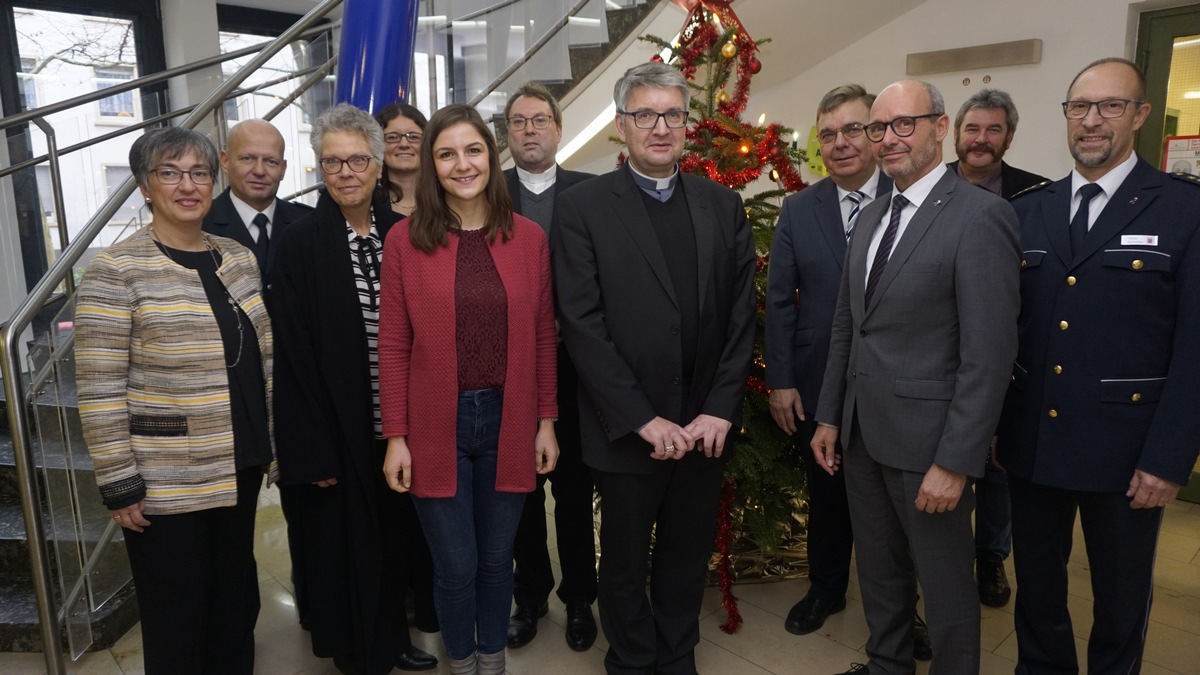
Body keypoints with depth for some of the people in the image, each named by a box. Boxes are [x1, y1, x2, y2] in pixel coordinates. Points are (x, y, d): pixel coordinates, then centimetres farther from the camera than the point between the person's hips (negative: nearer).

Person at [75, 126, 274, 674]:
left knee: (235, 605, 18)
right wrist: (118, 483, -12)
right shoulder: (115, 270, -10)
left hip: (238, 469, 5)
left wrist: (270, 445, 12)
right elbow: (99, 388, -12)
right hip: (163, 483, -5)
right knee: (177, 623, 11)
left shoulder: (239, 260, 6)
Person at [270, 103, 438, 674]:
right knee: (345, 547, 11)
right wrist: (313, 452, -12)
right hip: (339, 432, -4)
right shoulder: (300, 243, -9)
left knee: (394, 540, 18)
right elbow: (294, 355, -10)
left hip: (397, 426, 4)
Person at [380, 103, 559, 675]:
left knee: (497, 558, 16)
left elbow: (543, 338, 4)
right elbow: (393, 347, -3)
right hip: (436, 428, -1)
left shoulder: (528, 238, 0)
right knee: (455, 567, 11)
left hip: (509, 424, 2)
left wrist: (546, 422, 4)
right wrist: (395, 437, -4)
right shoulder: (405, 242, -5)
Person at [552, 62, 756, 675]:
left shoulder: (722, 205, 6)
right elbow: (582, 324, -11)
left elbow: (741, 316, 3)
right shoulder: (582, 206, -6)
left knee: (688, 559, 18)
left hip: (706, 428, 3)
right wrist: (643, 420, -15)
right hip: (628, 432, -3)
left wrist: (720, 411, -6)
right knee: (626, 563, 15)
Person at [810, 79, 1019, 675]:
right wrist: (829, 417, 12)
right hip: (861, 433, 7)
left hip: (927, 441, -7)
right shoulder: (869, 218, 11)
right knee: (878, 568, 21)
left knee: (945, 582, 10)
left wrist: (955, 461, -19)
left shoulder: (980, 215, -13)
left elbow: (989, 353, -17)